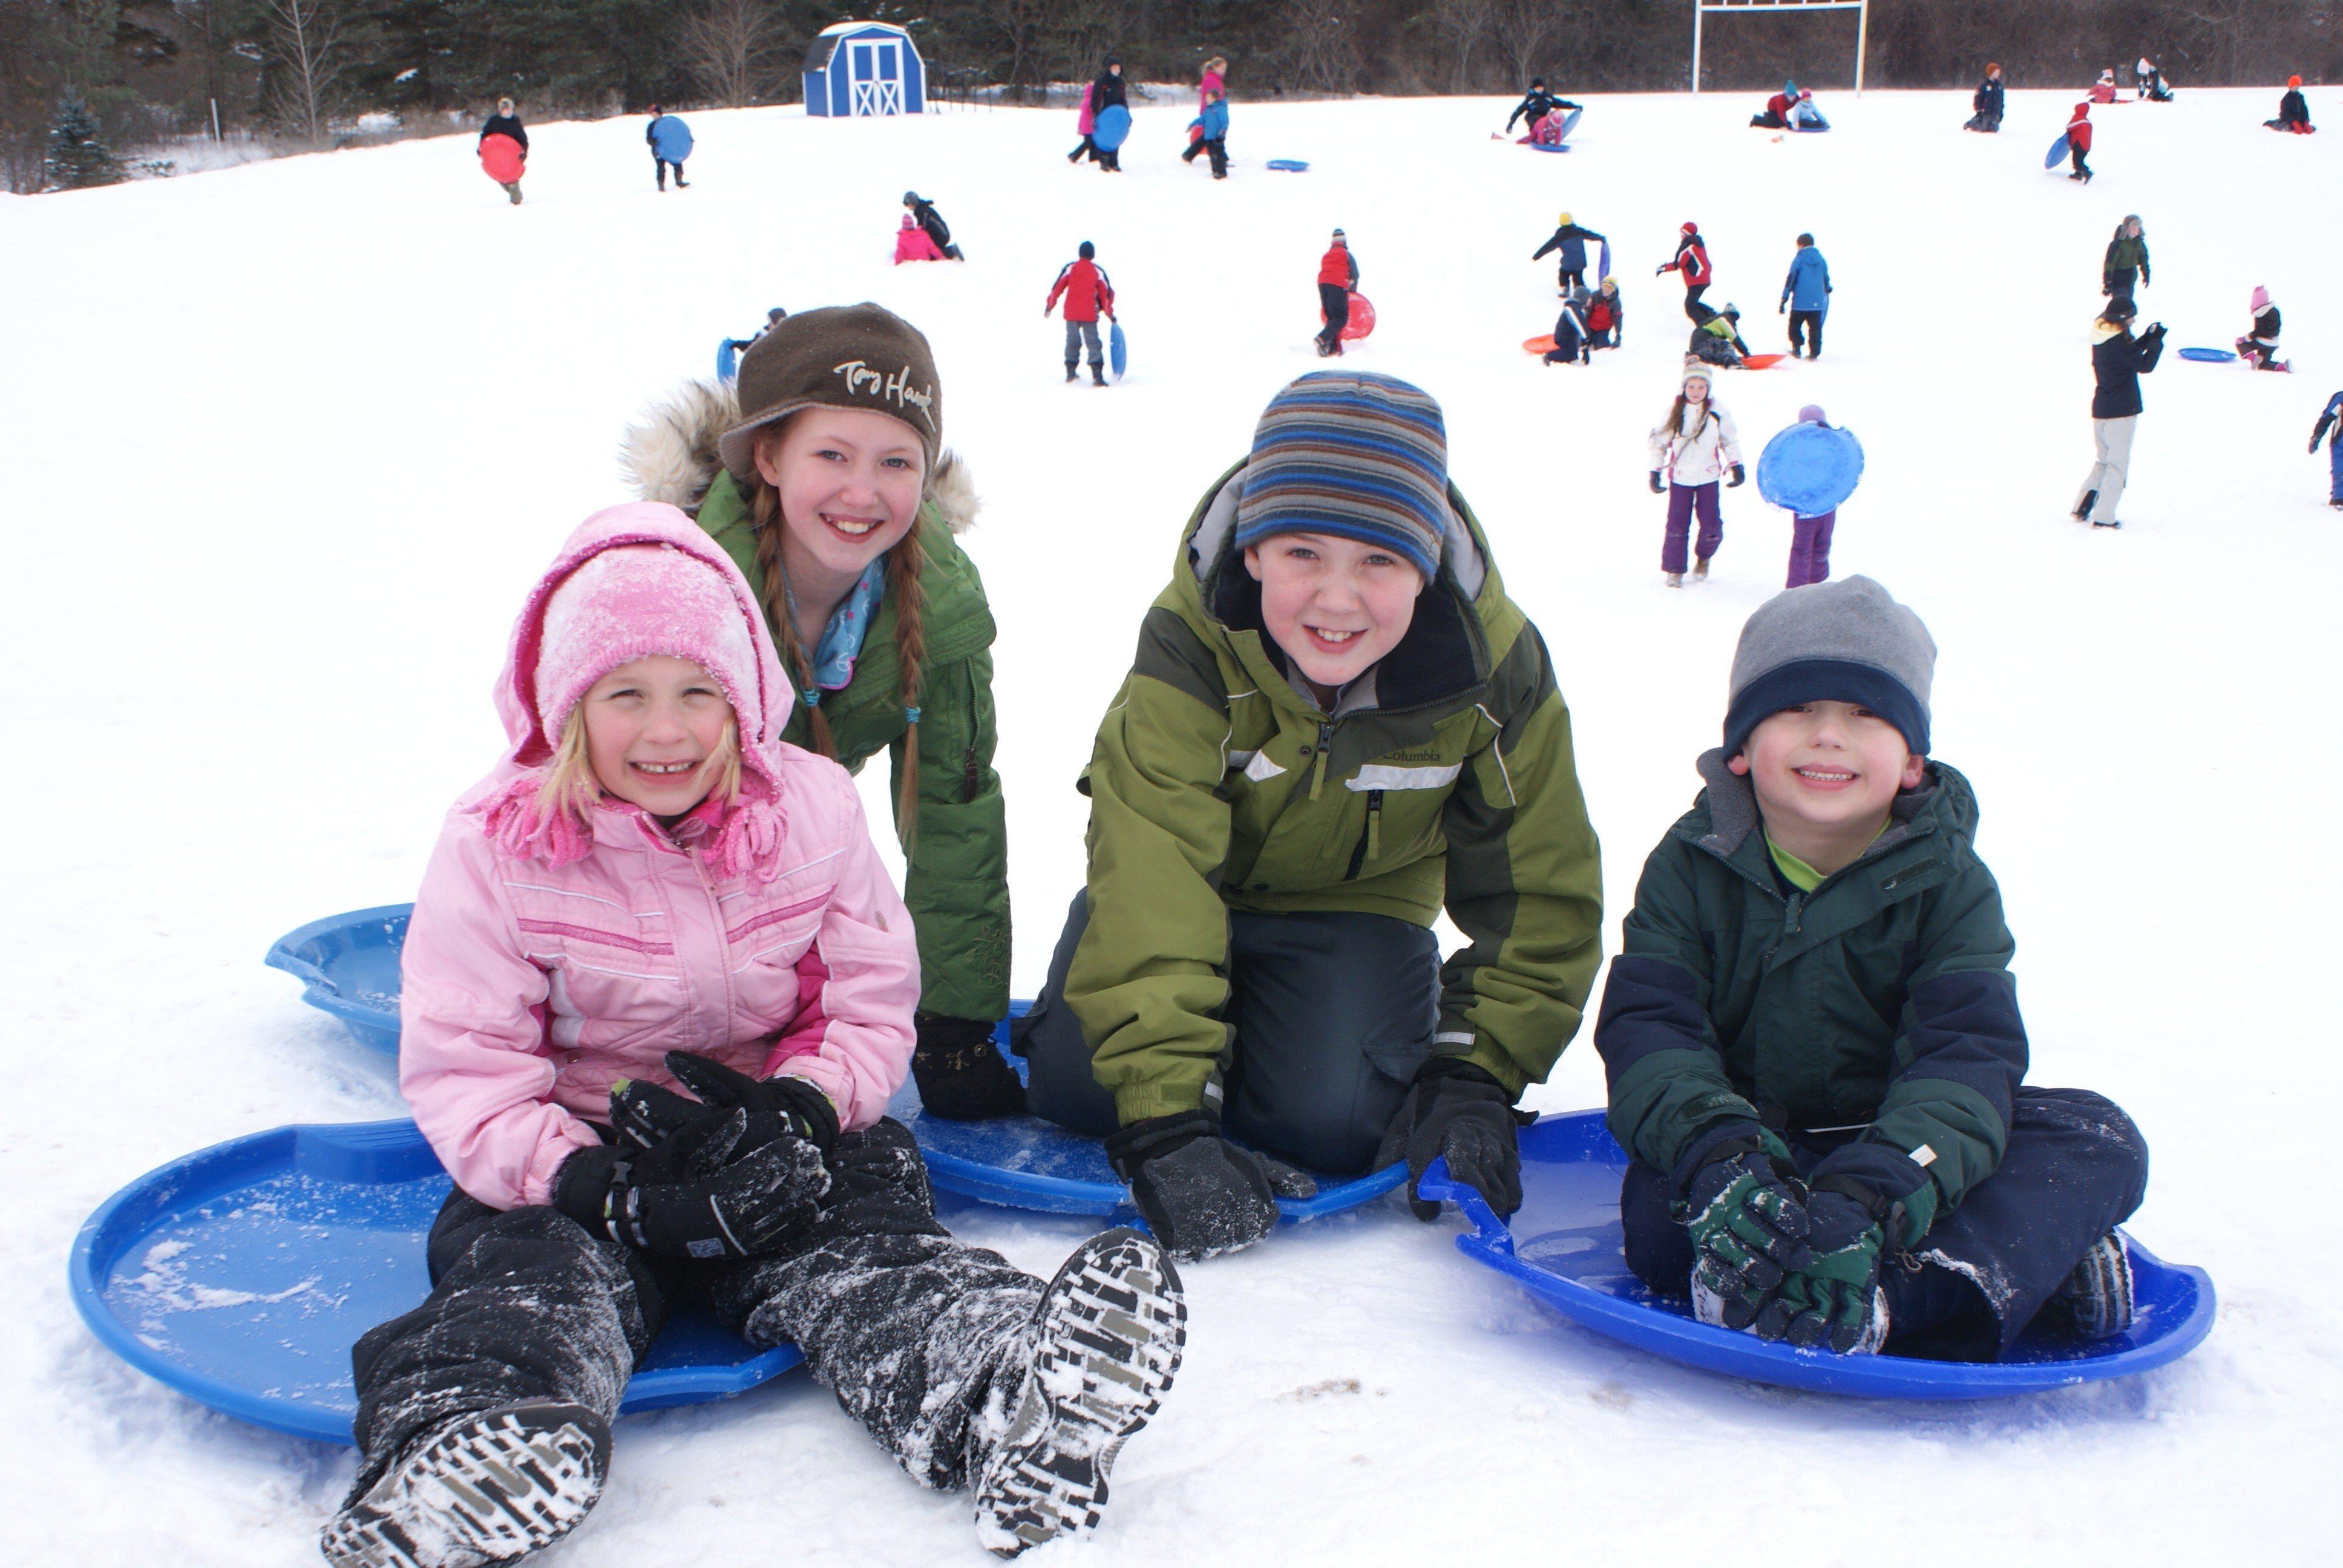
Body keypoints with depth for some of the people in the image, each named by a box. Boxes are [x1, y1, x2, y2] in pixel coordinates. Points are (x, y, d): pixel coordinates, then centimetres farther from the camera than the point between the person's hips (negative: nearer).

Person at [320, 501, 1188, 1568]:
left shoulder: (815, 811, 1)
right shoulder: (497, 846, -7)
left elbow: (871, 1008, 5)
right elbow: (462, 1071, -11)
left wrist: (795, 1112, -18)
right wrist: (622, 1198, -26)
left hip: (770, 1147, 1)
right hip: (573, 1159, -1)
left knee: (867, 1238, -28)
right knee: (542, 1277, -31)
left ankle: (998, 1398, -56)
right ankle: (472, 1446, -60)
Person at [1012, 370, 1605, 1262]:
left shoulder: (1496, 669, -24)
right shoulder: (1190, 647, -33)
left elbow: (1537, 894, -12)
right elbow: (1147, 886, -38)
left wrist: (1476, 1073, -21)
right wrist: (1164, 1114, -45)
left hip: (1358, 901, 1)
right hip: (1187, 882, 0)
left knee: (1332, 1122, -22)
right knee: (1076, 1086, -17)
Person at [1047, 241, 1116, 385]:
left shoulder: (1069, 268, 2)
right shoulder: (1098, 271, 0)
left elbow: (1057, 288, 1)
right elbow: (1106, 294, 2)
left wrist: (1049, 306, 10)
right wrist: (1110, 314, 10)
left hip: (1071, 314, 2)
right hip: (1089, 315, -2)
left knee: (1072, 342, 18)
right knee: (1094, 344, -2)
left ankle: (1070, 372, 21)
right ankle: (1097, 375, -16)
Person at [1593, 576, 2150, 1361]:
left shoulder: (1948, 883, -7)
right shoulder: (1692, 864, -4)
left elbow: (1968, 1055, -20)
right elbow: (1646, 1024, -14)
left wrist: (1869, 1201, -40)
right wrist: (1718, 1154, -36)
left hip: (1891, 1148, 1)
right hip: (1752, 1136, -1)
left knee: (2098, 1139, -21)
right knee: (1657, 1211, -33)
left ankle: (1881, 1301, -42)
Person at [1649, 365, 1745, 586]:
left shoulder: (1717, 410, -2)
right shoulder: (1674, 410, -4)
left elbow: (1730, 440, 10)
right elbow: (1659, 441, 4)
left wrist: (1736, 465, 5)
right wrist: (1655, 471, 1)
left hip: (1708, 477, 0)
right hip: (1680, 477, 0)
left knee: (1712, 527, -3)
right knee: (1677, 526, -2)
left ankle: (1703, 559, 26)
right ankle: (1674, 569, 13)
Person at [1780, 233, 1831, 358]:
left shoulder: (1799, 259, -5)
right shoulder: (1821, 260, 8)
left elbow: (1791, 280, -8)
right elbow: (1826, 279, 19)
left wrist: (1784, 299, -7)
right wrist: (1828, 289, 42)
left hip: (1800, 302, -4)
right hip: (1817, 303, 4)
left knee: (1795, 325, 12)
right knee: (1815, 328, 6)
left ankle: (1797, 349, 6)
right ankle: (1814, 352, 1)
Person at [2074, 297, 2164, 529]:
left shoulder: (2101, 338, 7)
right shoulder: (2119, 342, -19)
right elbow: (2144, 365, -15)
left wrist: (2148, 338, 9)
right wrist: (2156, 341, -5)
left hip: (2100, 409, 8)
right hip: (2121, 412, -8)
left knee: (2103, 460, 20)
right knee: (2118, 465, 1)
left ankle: (2081, 508, 13)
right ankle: (2103, 517, 1)